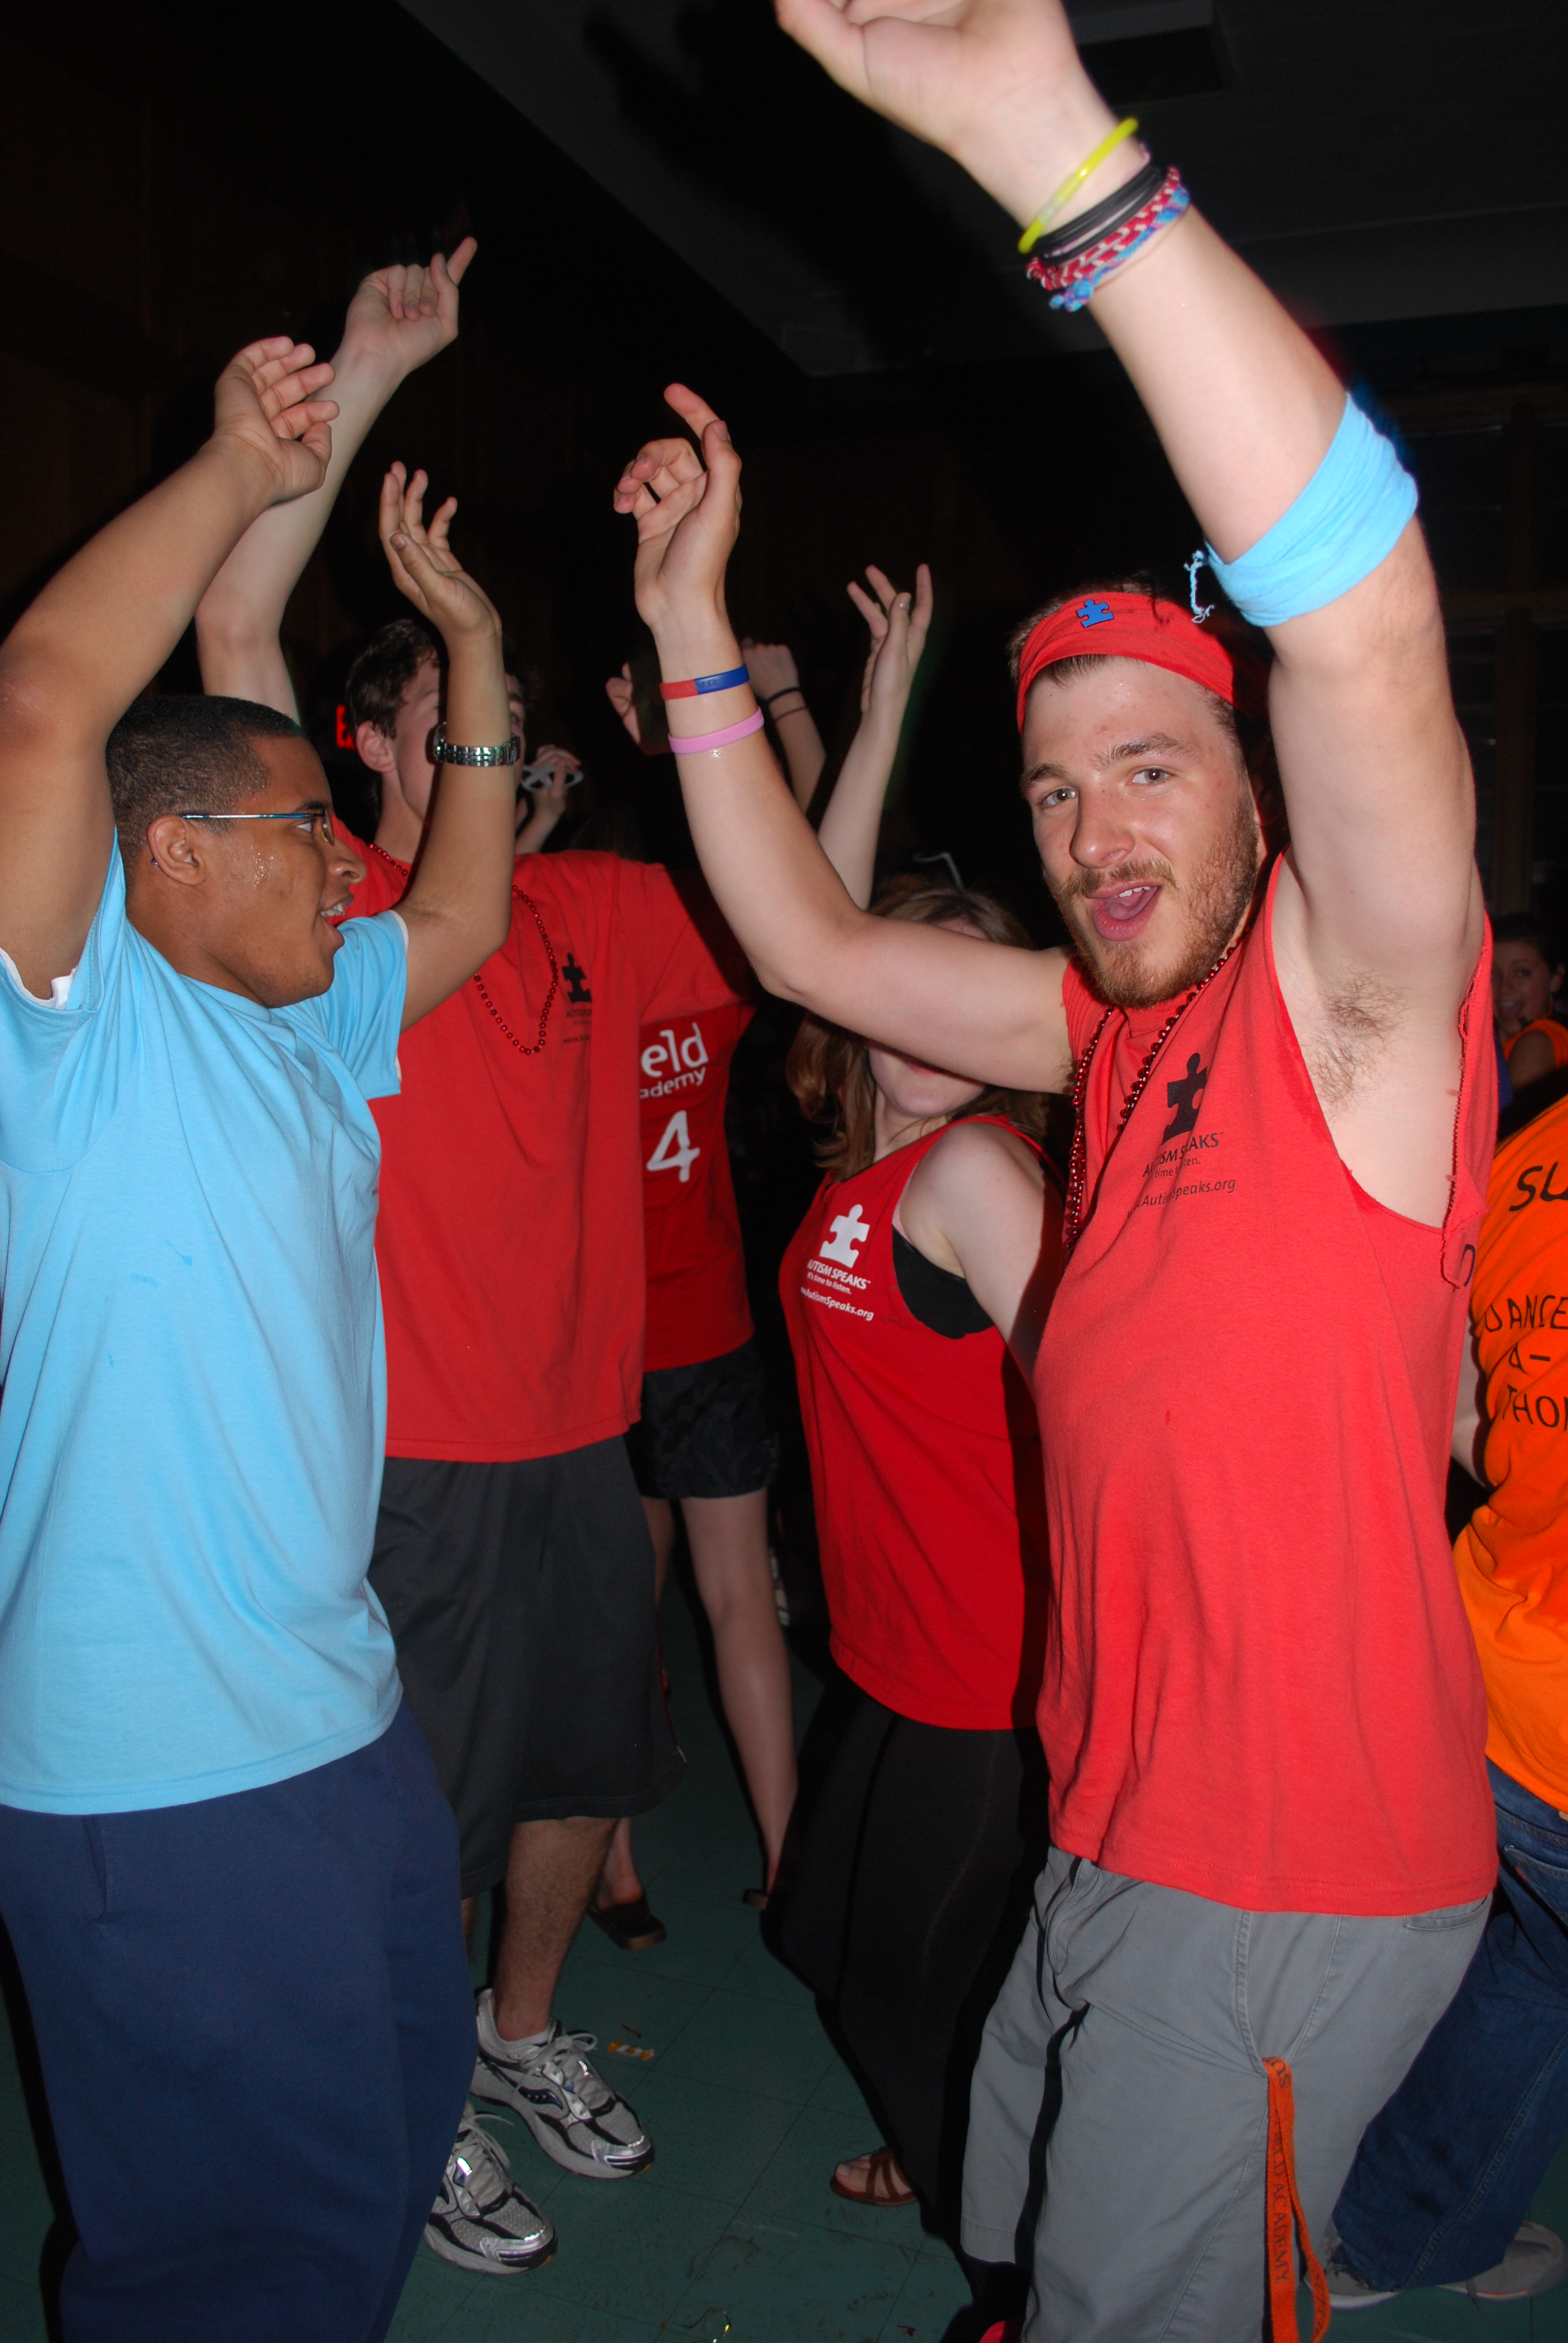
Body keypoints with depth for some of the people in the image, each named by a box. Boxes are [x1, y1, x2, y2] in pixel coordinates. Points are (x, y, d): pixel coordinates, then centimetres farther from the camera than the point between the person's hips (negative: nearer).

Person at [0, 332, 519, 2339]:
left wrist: (473, 649, 14)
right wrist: (240, 468, -18)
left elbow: (464, 909, 20)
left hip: (339, 1713, 9)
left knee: (399, 2122, 25)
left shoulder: (303, 1027, 10)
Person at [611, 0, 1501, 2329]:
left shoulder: (1354, 1000, -18)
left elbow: (1362, 606, -37)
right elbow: (814, 944, 10)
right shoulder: (1114, 1025, 4)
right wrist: (697, 634, 5)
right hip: (1114, 1830, 8)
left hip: (1297, 1887, -8)